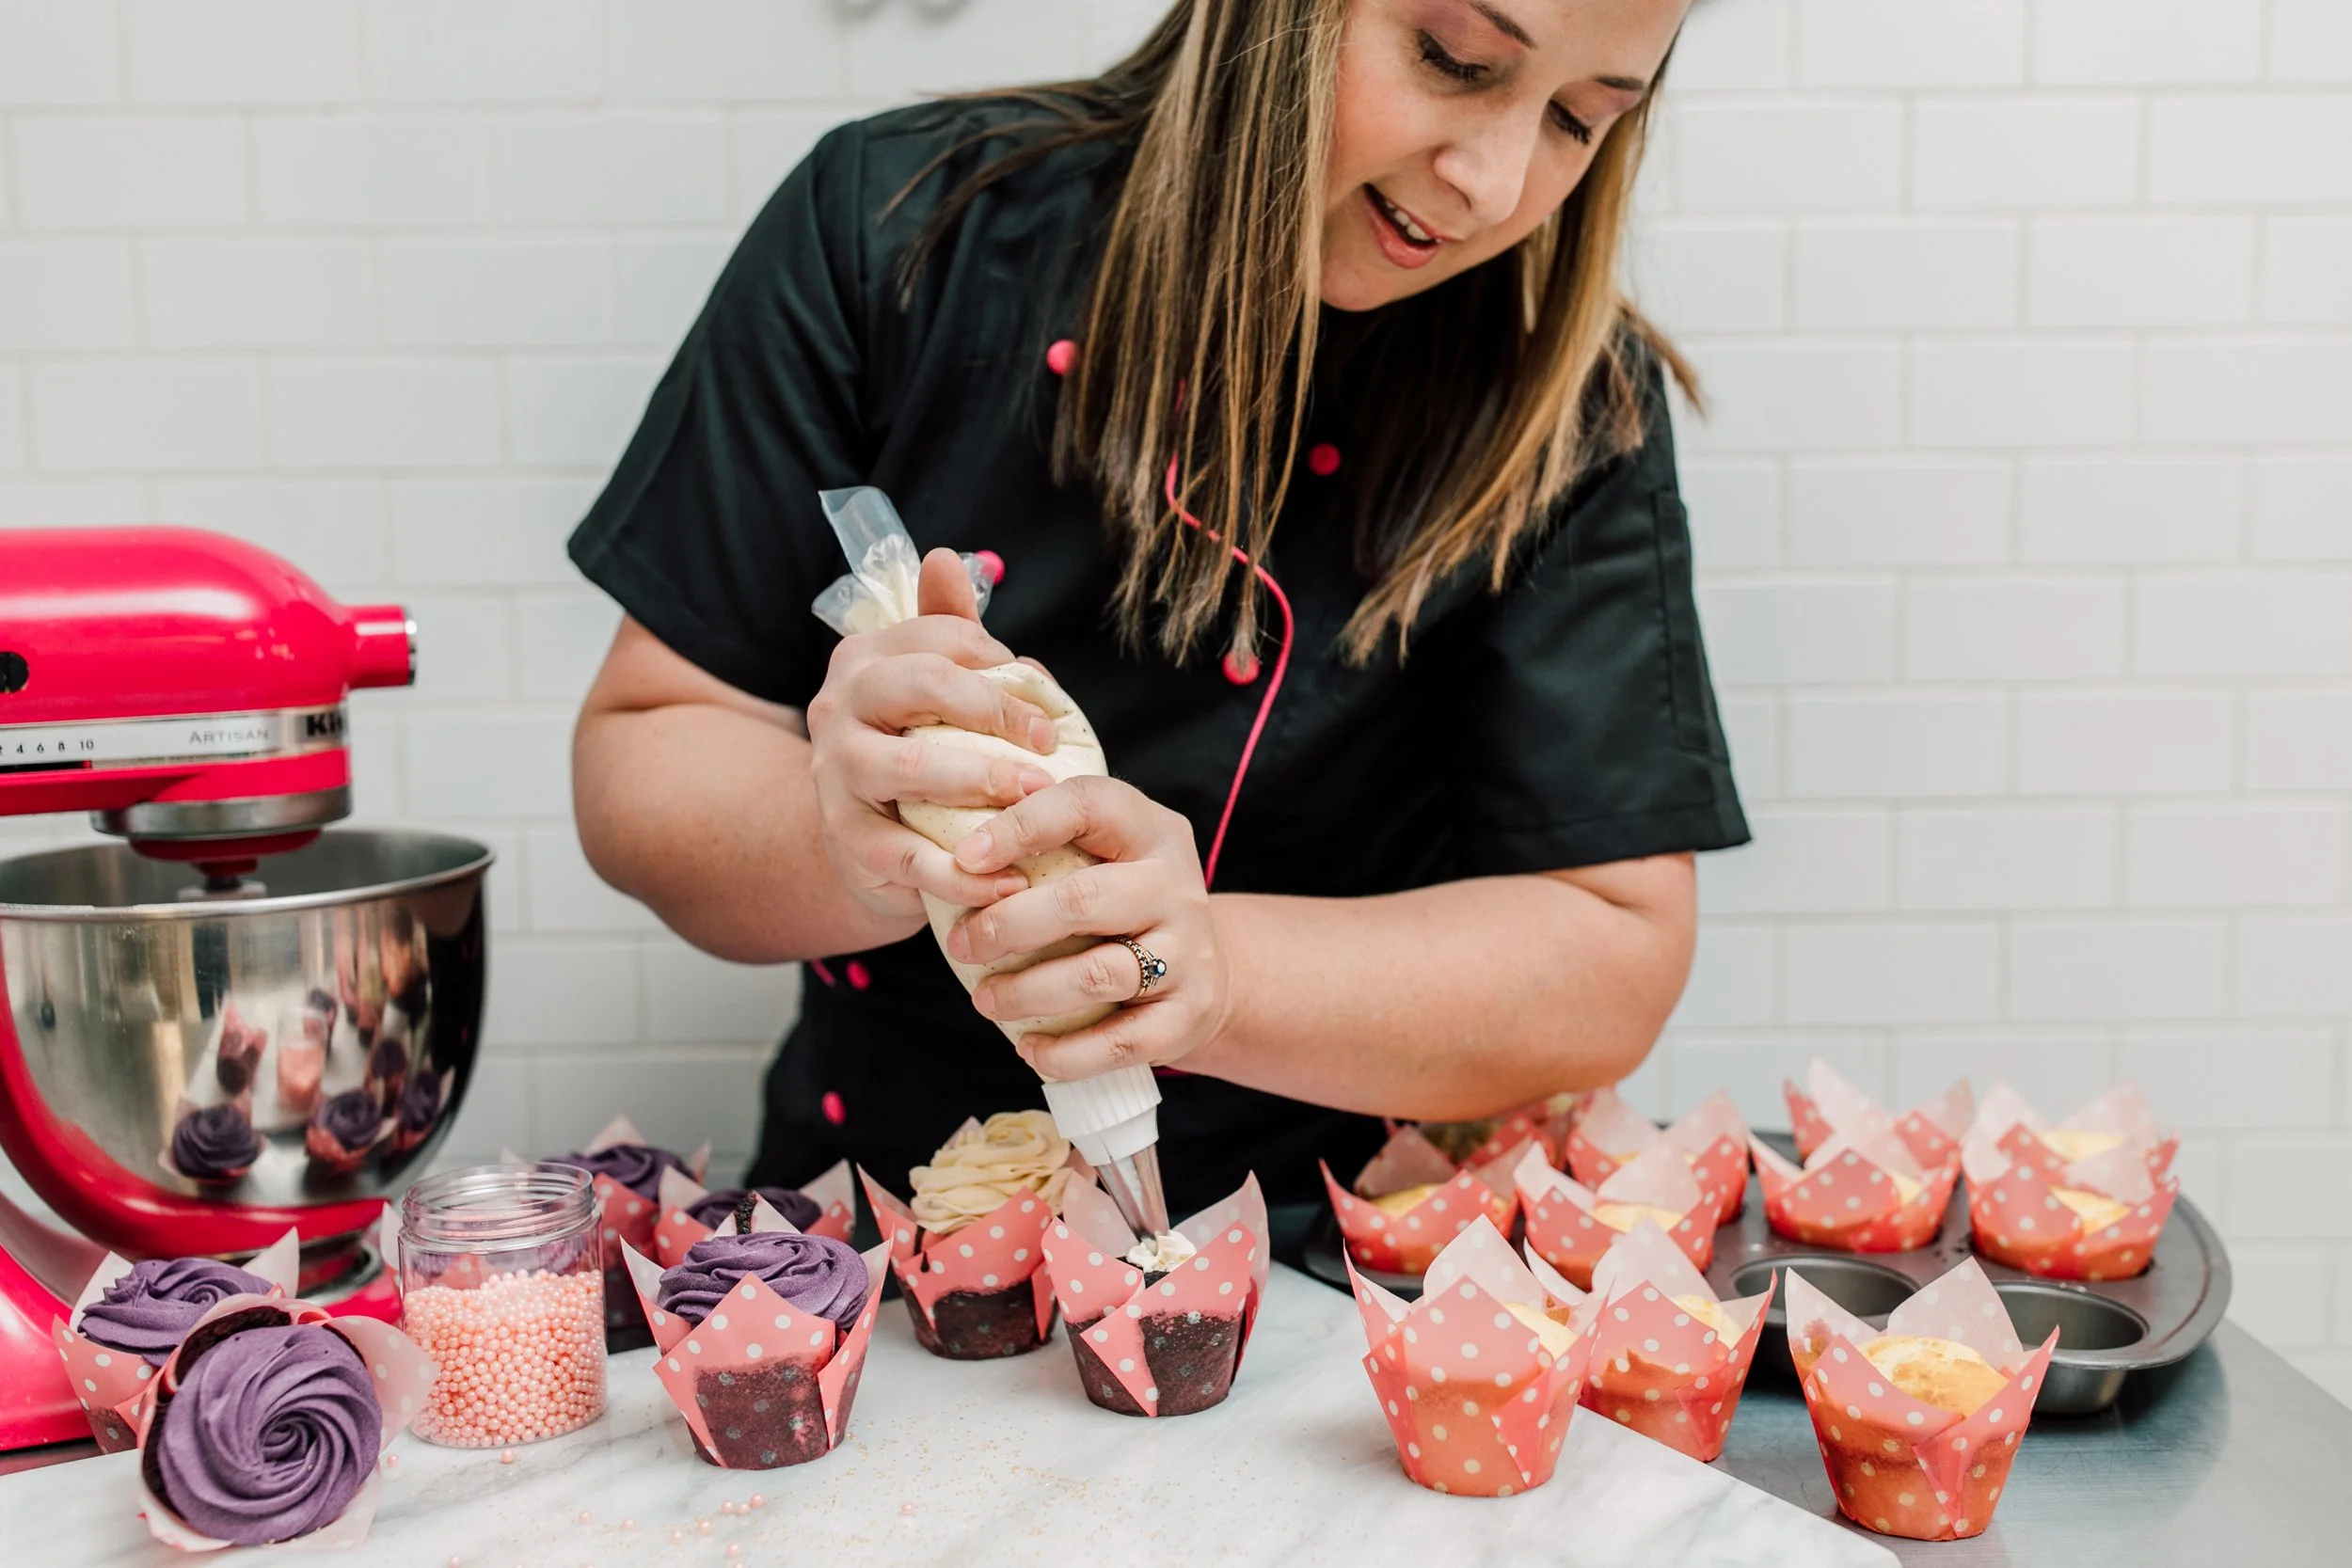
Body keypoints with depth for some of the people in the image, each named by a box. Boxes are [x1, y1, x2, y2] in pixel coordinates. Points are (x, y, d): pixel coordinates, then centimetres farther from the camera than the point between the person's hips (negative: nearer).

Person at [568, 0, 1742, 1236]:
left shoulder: (1573, 407, -9)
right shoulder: (901, 222, -8)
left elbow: (1614, 961, -12)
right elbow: (639, 768, -5)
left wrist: (1213, 972, -28)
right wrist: (854, 849, -28)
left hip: (1315, 1262, 0)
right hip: (880, 1213, 1)